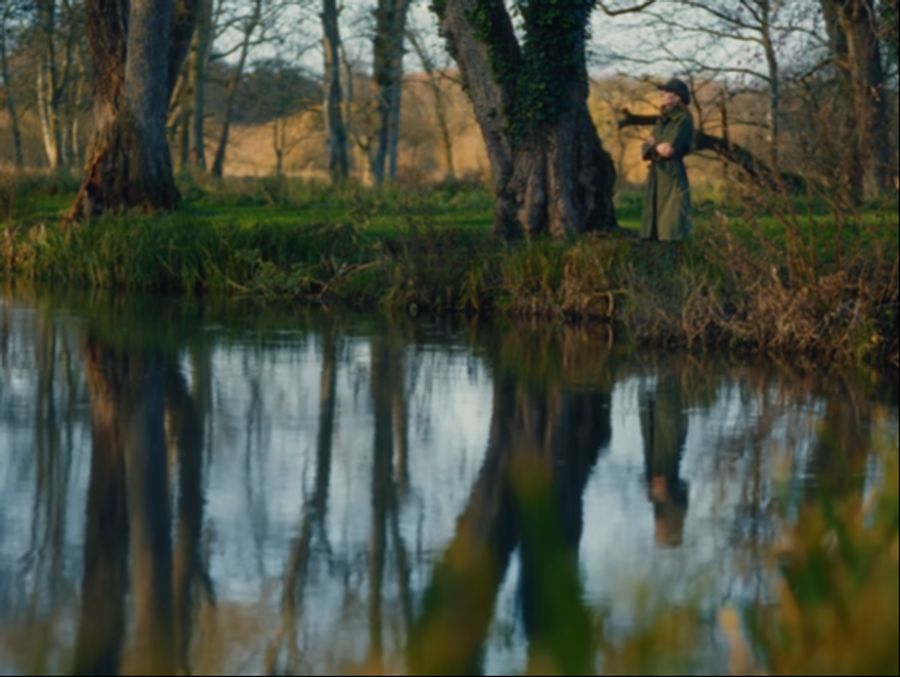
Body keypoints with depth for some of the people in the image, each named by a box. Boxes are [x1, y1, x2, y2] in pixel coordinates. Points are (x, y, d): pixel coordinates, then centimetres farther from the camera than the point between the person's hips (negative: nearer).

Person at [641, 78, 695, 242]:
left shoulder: (683, 120, -7)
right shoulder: (662, 121, 18)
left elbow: (670, 149, -17)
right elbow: (645, 150, 14)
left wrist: (654, 147, 2)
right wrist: (659, 148, -6)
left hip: (673, 175, -8)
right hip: (656, 175, 8)